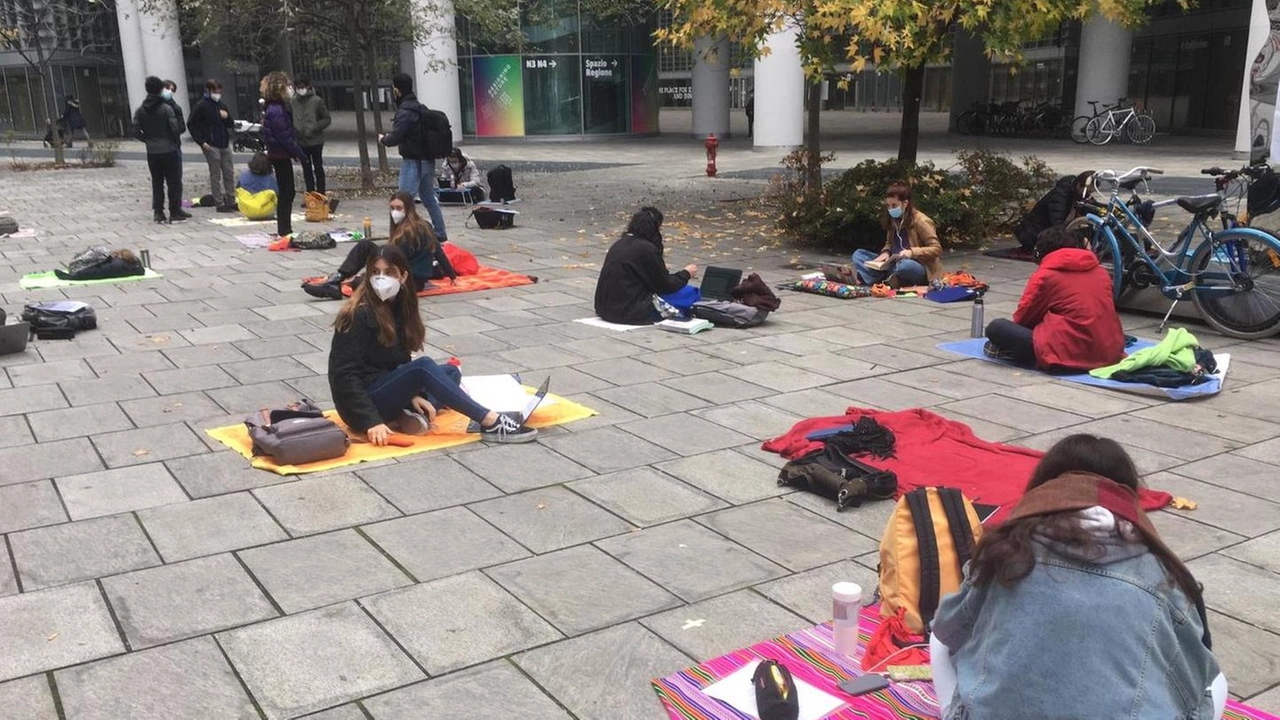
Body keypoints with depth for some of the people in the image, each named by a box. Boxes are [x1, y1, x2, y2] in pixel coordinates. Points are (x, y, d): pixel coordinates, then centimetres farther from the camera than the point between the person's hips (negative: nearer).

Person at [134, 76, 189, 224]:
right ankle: (174, 212, 3)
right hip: (168, 150, -5)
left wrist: (148, 139, 14)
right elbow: (176, 129, -15)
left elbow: (136, 130, 2)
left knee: (156, 183, 11)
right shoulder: (166, 108, -12)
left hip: (151, 152, 5)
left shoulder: (141, 110, 3)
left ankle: (158, 212, 11)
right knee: (173, 182, 3)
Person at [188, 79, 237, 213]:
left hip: (224, 144, 6)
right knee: (215, 174, -2)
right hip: (211, 146, -6)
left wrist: (227, 117, -3)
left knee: (229, 173, 8)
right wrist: (201, 142, -14)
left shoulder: (222, 105, 13)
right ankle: (219, 204, 2)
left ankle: (231, 201, 17)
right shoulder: (201, 106, -6)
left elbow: (231, 124, 19)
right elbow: (191, 125, -8)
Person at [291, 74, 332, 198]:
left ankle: (321, 196, 14)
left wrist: (314, 128, -16)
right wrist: (294, 130, -6)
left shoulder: (317, 101, -11)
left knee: (318, 168, 7)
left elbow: (327, 119, -5)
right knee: (306, 170, 12)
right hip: (301, 142, 4)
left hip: (315, 141, -4)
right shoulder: (293, 101, -2)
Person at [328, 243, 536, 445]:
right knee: (423, 366, -28)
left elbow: (401, 363, 8)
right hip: (361, 402, -9)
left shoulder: (400, 306, 7)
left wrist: (413, 395, -9)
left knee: (451, 372, 11)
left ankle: (413, 415, -8)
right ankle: (491, 423, -32)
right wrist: (371, 422, -28)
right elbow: (345, 375, -20)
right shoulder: (359, 314, -16)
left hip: (386, 389, 9)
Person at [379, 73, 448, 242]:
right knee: (430, 199, 18)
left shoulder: (405, 112, -16)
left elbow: (395, 138, -20)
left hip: (413, 162, -9)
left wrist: (383, 139, 2)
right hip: (427, 160, 9)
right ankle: (441, 236, 24)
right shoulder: (421, 108, 11)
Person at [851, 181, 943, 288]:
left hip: (919, 268, -7)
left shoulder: (921, 221, -11)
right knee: (858, 254, -7)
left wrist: (912, 252, -25)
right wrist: (885, 252, -1)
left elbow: (936, 249, -12)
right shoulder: (893, 220, 9)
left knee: (905, 265, -44)